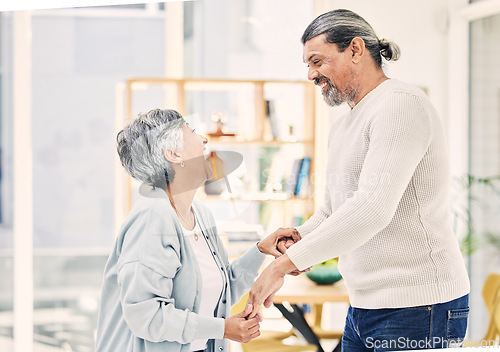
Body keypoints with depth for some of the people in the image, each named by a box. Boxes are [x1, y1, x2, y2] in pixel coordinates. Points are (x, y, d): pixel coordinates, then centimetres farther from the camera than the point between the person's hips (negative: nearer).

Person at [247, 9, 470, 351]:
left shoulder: (401, 104, -14)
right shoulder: (343, 127, 18)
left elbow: (373, 208, -25)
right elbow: (333, 208, 25)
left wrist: (284, 265, -25)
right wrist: (299, 236, 1)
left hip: (418, 310, -9)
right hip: (363, 308, 9)